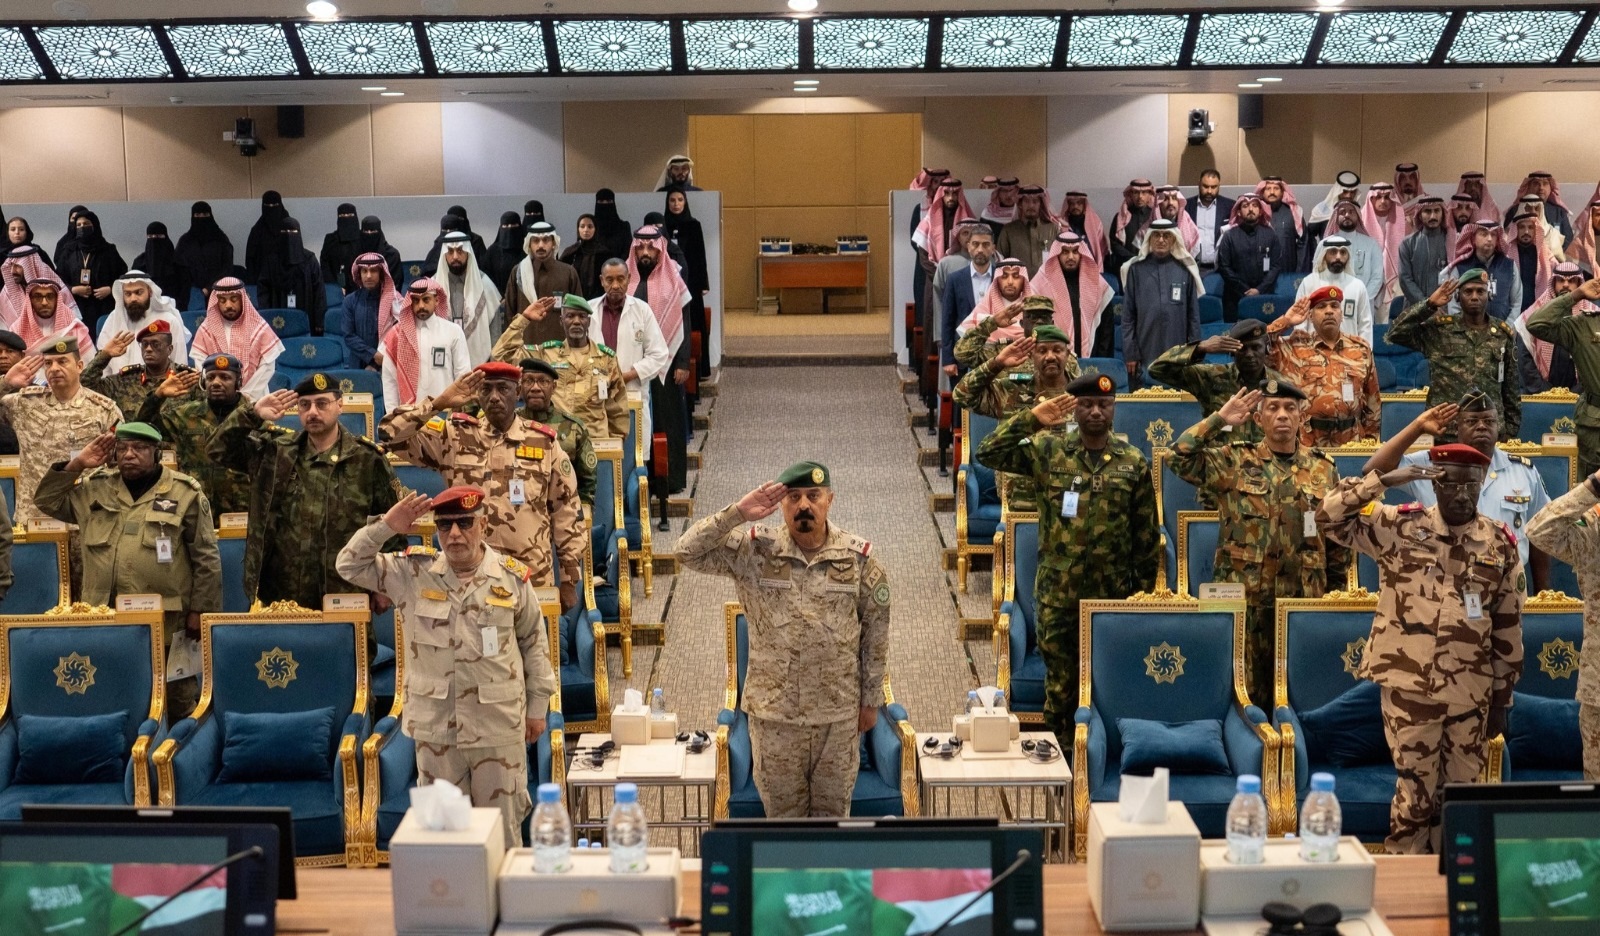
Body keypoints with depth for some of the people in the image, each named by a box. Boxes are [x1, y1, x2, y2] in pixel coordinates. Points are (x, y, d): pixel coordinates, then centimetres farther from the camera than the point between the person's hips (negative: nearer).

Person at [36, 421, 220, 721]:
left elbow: (206, 559, -1)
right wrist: (76, 465, 3)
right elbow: (47, 502, 14)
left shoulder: (185, 493, -1)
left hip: (167, 620, -3)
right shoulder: (96, 487, 11)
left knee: (178, 701, 6)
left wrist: (201, 611, -4)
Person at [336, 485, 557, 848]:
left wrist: (538, 706, 8)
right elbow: (350, 565, 1)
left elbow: (534, 641, 7)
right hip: (435, 726, 1)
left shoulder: (511, 577, -1)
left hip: (499, 726, -1)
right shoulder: (414, 572, 0)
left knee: (502, 825, 7)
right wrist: (385, 527, -13)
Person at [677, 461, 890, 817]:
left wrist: (871, 700, 3)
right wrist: (738, 513, -20)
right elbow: (688, 551, -12)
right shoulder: (754, 551, -6)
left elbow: (875, 631, 1)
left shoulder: (858, 557, -5)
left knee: (832, 810, 14)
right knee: (782, 810, 13)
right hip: (773, 711, 0)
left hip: (839, 712, 0)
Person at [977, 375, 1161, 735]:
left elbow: (1147, 532, 5)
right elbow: (988, 454, -7)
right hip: (1057, 592, 0)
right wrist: (1030, 419, -15)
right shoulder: (1048, 450, 0)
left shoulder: (1134, 462, 2)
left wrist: (1144, 588, 3)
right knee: (1060, 681, 9)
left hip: (1113, 594, 1)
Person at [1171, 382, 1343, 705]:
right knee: (1246, 692, 3)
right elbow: (1180, 456, -11)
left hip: (1305, 600, 2)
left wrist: (1337, 593, 10)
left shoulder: (1323, 468, 8)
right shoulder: (1235, 462, 2)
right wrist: (1219, 420, -10)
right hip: (1245, 598, -2)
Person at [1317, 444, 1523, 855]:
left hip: (1470, 693, 3)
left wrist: (1502, 697, 8)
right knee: (1416, 790, 3)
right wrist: (1384, 480, -17)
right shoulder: (1400, 527, -2)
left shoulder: (1500, 545, 4)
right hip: (1409, 688, -3)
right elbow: (1330, 515, -10)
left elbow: (1509, 626, 8)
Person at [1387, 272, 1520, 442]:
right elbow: (1395, 333, -10)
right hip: (1446, 434, -1)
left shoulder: (1504, 334, 7)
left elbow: (1512, 388, 11)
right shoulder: (1439, 329, 1)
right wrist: (1429, 304, -11)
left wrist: (1511, 431, 8)